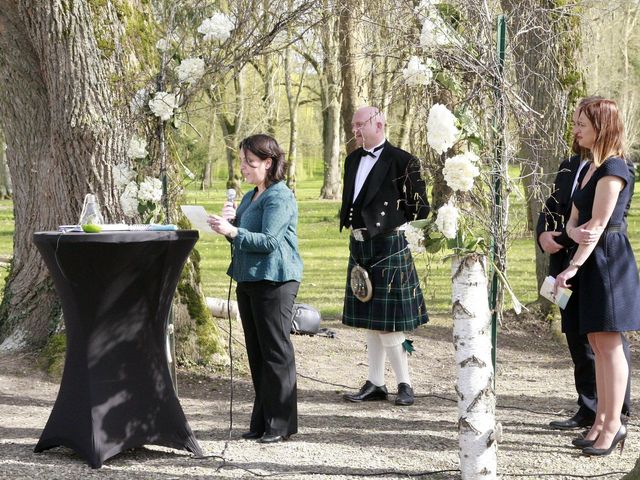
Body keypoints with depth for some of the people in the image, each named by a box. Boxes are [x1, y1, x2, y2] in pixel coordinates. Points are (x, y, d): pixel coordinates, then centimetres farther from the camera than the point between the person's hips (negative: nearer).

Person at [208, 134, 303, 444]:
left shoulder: (279, 197, -12)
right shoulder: (250, 197, 17)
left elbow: (269, 241, -20)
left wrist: (233, 232, -28)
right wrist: (231, 220, 4)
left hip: (274, 280, -9)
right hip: (248, 279, 10)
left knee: (275, 350, -5)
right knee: (256, 351, 11)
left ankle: (281, 424, 1)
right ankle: (262, 421, 18)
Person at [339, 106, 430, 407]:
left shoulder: (401, 161, -10)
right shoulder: (353, 160, 12)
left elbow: (420, 208, -7)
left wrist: (403, 232, -2)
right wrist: (349, 223, 13)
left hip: (387, 246, -7)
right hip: (360, 246, 8)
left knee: (387, 320, -6)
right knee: (371, 321, 12)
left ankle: (404, 384, 4)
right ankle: (376, 384, 18)